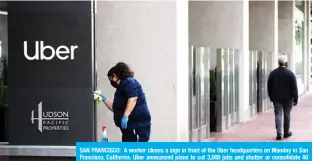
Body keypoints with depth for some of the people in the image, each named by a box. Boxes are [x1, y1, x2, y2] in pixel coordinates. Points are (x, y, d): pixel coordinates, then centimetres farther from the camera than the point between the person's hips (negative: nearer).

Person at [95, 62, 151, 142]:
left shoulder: (128, 82, -6)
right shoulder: (121, 88, 23)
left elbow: (133, 99, -23)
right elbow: (116, 109, 29)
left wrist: (125, 116, -29)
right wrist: (104, 99, 27)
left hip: (138, 125, -10)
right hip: (130, 127, 10)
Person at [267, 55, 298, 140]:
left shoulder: (273, 73, 0)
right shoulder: (290, 73, -9)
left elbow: (269, 86, 5)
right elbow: (294, 88, -10)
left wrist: (271, 97, 14)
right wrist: (295, 99, -5)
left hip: (276, 98, 1)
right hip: (287, 98, -1)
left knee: (278, 115, 0)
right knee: (287, 115, 12)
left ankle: (279, 133, -10)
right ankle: (286, 132, 21)